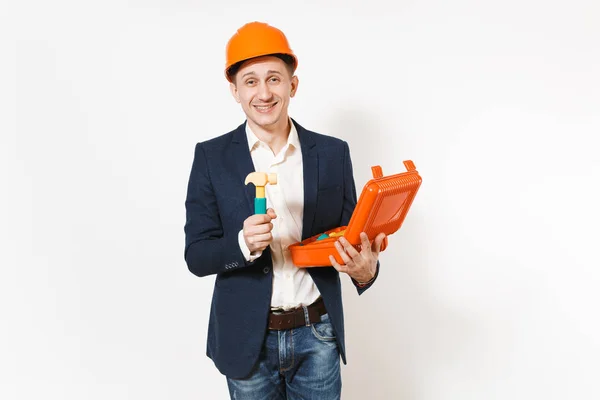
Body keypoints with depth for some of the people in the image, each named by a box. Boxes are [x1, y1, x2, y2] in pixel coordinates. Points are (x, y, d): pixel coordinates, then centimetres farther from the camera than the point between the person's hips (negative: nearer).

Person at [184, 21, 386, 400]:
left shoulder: (333, 153, -2)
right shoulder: (211, 156, -5)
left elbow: (351, 235, 3)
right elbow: (196, 255, -6)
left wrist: (365, 269, -19)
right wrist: (243, 243, -26)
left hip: (317, 337, 1)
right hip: (247, 339, 0)